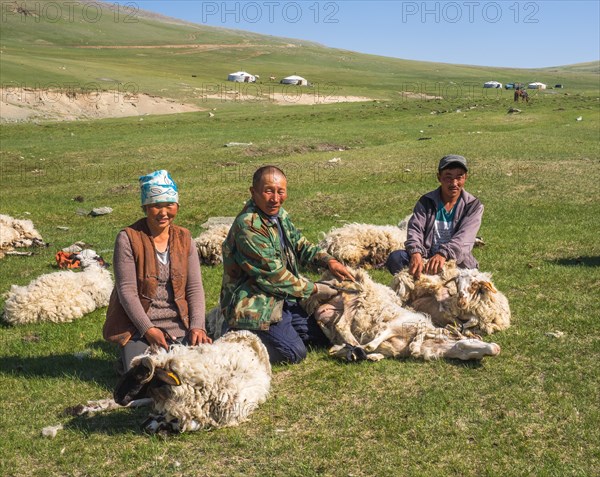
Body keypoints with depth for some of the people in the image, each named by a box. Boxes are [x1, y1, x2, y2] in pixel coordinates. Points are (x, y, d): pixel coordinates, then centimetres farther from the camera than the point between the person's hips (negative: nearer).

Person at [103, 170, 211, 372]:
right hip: (136, 325, -3)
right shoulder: (128, 238, -7)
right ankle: (128, 356, 12)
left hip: (177, 325, 4)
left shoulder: (184, 238, 6)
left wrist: (197, 326, -11)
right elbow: (126, 290, -12)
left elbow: (195, 287, 3)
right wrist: (148, 329, -18)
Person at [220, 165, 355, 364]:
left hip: (283, 300, 9)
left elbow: (300, 245, 19)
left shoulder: (279, 214, 4)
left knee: (325, 336, 9)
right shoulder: (248, 227, -25)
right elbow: (273, 275, -23)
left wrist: (329, 261, 1)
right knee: (294, 353, -18)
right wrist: (313, 289, -13)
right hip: (254, 308, -9)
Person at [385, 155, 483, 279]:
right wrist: (416, 253, -33)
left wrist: (443, 254, -38)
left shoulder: (473, 206, 0)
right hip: (426, 259, 1)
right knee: (395, 257, -24)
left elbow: (464, 237, -17)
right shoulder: (426, 202, 5)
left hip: (458, 263, -1)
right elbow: (415, 229, -9)